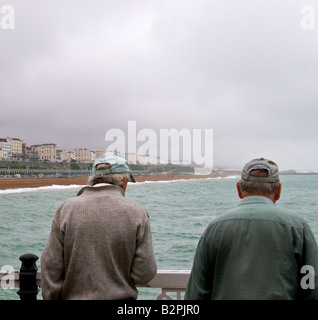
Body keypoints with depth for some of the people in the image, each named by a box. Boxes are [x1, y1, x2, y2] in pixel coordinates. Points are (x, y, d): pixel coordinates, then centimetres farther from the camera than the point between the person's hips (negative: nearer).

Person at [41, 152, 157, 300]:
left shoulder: (66, 209, -4)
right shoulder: (137, 212, -6)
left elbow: (51, 267, -3)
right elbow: (145, 274, -7)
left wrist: (51, 297, 8)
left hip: (74, 296, 1)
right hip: (120, 296, 0)